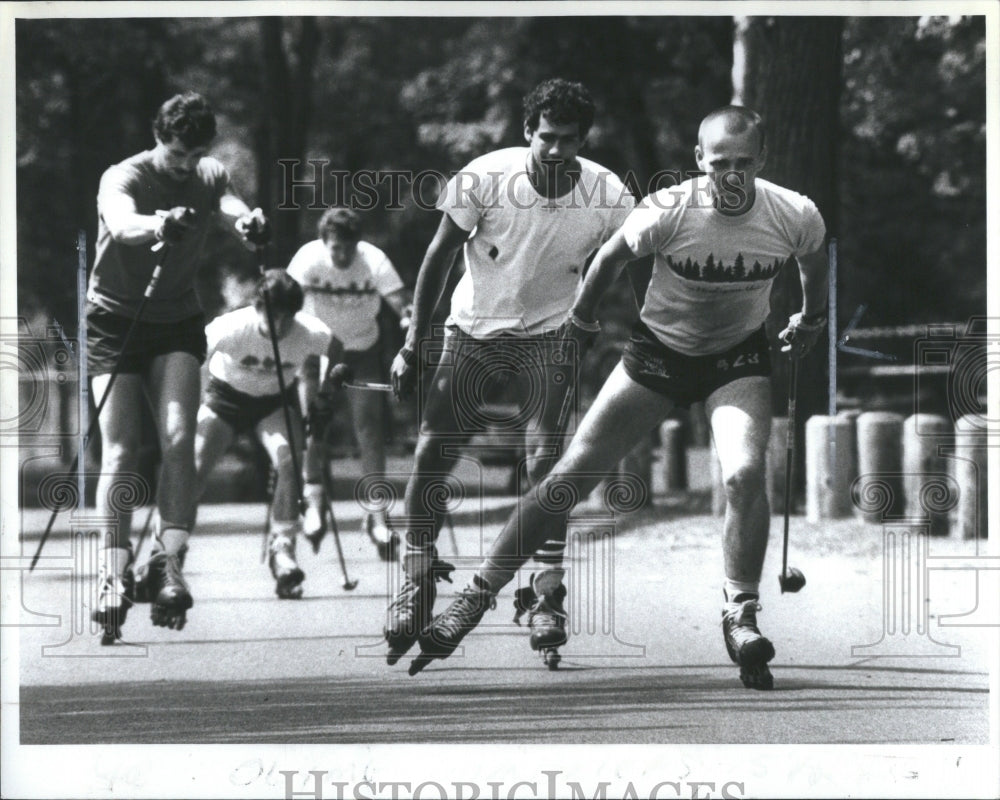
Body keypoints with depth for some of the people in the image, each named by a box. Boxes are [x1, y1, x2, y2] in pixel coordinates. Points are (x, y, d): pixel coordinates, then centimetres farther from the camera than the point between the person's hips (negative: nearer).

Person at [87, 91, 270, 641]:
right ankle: (114, 574, -11)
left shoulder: (210, 179, -3)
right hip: (115, 321, -2)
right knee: (119, 450, -12)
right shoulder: (123, 178, -17)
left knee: (178, 438, -17)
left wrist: (250, 226, -49)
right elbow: (122, 223, -39)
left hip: (178, 323, 3)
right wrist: (158, 225, -63)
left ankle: (171, 565, -19)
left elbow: (234, 211, -23)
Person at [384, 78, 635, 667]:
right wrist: (414, 346, -3)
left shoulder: (611, 199, -14)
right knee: (431, 453, -8)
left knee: (546, 460, -17)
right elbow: (439, 258, -5)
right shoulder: (485, 177, -17)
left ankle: (548, 597, -6)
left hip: (550, 338, 0)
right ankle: (416, 584, 7)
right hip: (473, 332, 1)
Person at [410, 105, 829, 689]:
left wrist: (812, 320, 20)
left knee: (746, 474, -26)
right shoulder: (666, 213, -27)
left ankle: (741, 615, -7)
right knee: (571, 476, -4)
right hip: (660, 351, 0)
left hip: (739, 358, 0)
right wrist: (578, 320, 9)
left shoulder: (797, 217, -21)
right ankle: (477, 597, 5)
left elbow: (815, 263, 5)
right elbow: (612, 258, -5)